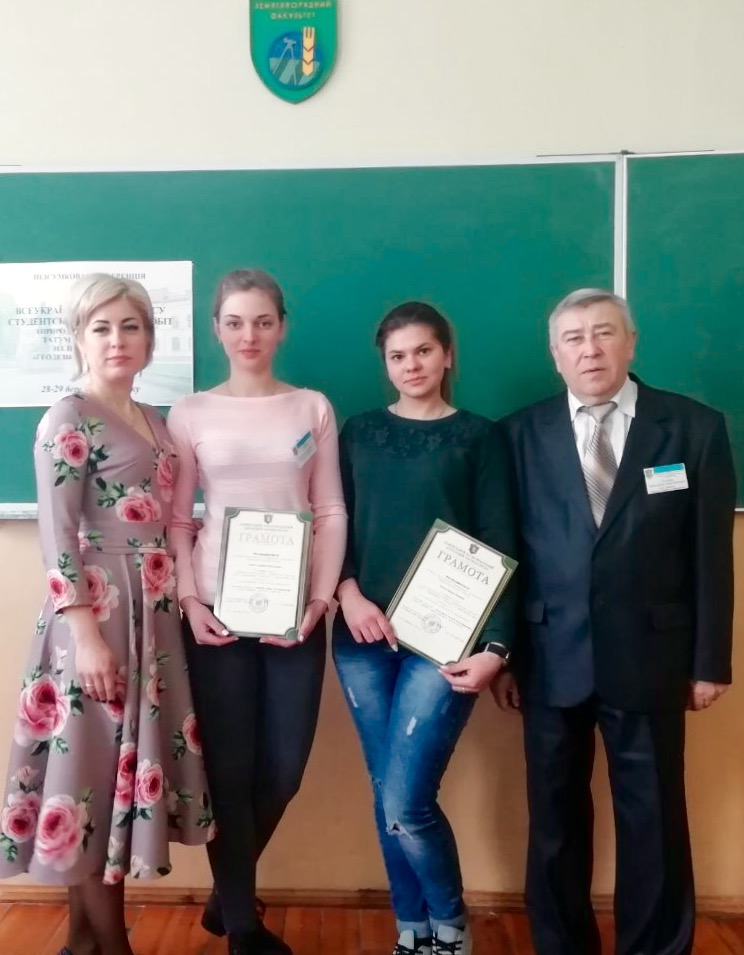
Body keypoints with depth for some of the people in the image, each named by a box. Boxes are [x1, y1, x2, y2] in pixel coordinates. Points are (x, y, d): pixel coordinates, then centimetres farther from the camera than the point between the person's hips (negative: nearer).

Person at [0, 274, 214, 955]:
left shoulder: (155, 423, 14)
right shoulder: (68, 421, -8)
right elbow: (58, 539, -14)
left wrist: (184, 599, 10)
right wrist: (86, 635, -19)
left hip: (151, 613, 8)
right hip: (96, 610, -8)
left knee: (130, 758, 13)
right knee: (97, 763, 2)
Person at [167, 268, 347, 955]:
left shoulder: (313, 408, 6)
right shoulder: (190, 414, 4)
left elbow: (331, 512, 3)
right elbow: (177, 519, 3)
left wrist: (320, 600, -7)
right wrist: (188, 600, -8)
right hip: (218, 611, -1)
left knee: (284, 769, 7)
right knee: (231, 768, 6)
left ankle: (228, 895, 36)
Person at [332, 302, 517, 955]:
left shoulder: (481, 436, 3)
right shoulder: (360, 432, 11)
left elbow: (499, 547, -2)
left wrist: (496, 645, -10)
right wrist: (349, 594, -9)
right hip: (364, 637, 3)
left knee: (407, 803, -7)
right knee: (387, 800, 9)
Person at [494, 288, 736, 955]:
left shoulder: (695, 427, 0)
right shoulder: (522, 434, 1)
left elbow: (711, 554, 0)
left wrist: (710, 660, -1)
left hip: (648, 659, -1)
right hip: (551, 660, 1)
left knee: (654, 819, 12)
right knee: (555, 818, 15)